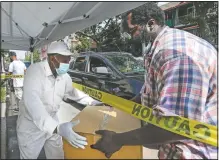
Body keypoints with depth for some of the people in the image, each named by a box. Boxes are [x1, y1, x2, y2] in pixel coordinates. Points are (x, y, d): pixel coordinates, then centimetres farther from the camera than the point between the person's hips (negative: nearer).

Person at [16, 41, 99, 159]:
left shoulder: (64, 76, -5)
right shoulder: (35, 70, -26)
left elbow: (72, 92, 14)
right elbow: (31, 101, -40)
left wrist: (91, 101, 2)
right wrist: (57, 128, -52)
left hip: (53, 124, 6)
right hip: (31, 126, -5)